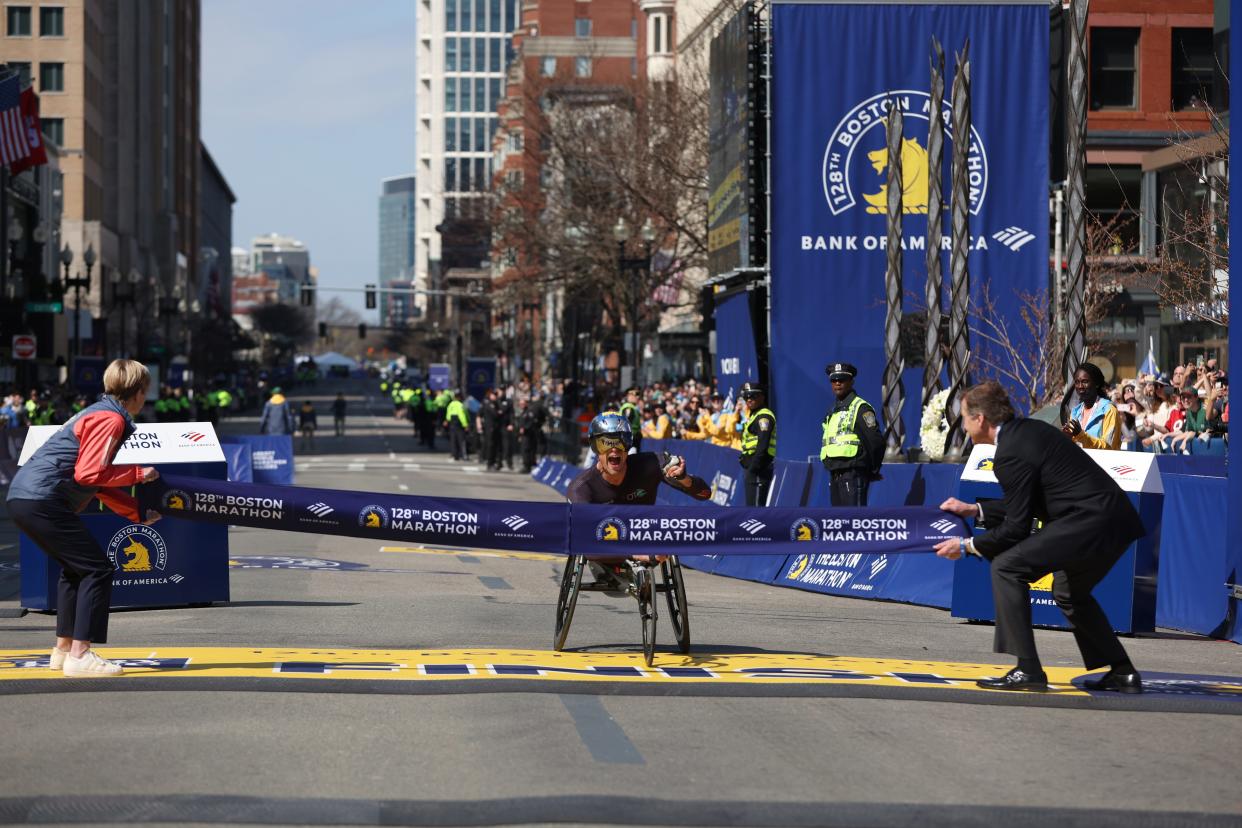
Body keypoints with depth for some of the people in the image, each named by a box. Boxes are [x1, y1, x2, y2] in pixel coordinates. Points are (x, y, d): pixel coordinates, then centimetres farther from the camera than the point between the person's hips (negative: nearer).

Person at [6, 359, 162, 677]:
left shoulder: (98, 413, 23)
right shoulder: (110, 419, -9)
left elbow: (100, 483, 27)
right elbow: (89, 474, -18)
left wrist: (139, 513, 28)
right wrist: (138, 474, -7)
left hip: (22, 495, 11)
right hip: (42, 500, -11)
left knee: (75, 568, 23)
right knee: (97, 569, -7)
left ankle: (63, 650, 29)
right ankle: (79, 656, -8)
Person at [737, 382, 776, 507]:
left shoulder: (764, 416, -12)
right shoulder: (753, 415, 21)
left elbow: (762, 446, -21)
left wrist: (753, 468, -23)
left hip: (759, 469, -11)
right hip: (753, 468, 11)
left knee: (756, 505, -13)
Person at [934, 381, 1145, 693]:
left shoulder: (1011, 454, -13)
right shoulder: (1028, 430, 16)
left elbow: (1016, 529, -10)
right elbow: (1026, 505, 25)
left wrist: (967, 546, 3)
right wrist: (975, 510, 27)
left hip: (1090, 523, -10)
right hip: (1116, 519, 10)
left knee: (1007, 567, -8)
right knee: (1069, 592, 29)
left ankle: (1027, 670, -9)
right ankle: (1122, 673, 32)